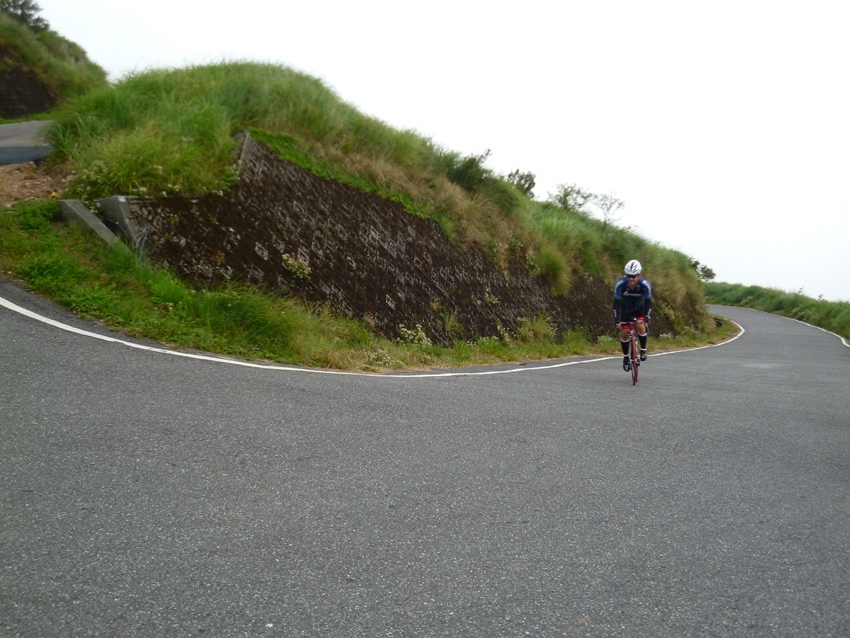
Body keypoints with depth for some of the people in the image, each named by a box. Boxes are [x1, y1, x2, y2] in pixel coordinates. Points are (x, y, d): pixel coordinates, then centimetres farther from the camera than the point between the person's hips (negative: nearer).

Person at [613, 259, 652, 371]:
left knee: (641, 326, -24)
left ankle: (643, 349, -1)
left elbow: (648, 302, -23)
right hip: (626, 310, 1)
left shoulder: (645, 285, -29)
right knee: (624, 332, -6)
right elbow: (617, 302, -24)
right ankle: (626, 357, 13)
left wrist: (646, 317, -33)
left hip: (640, 309, -1)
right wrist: (616, 319, -31)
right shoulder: (620, 284, -30)